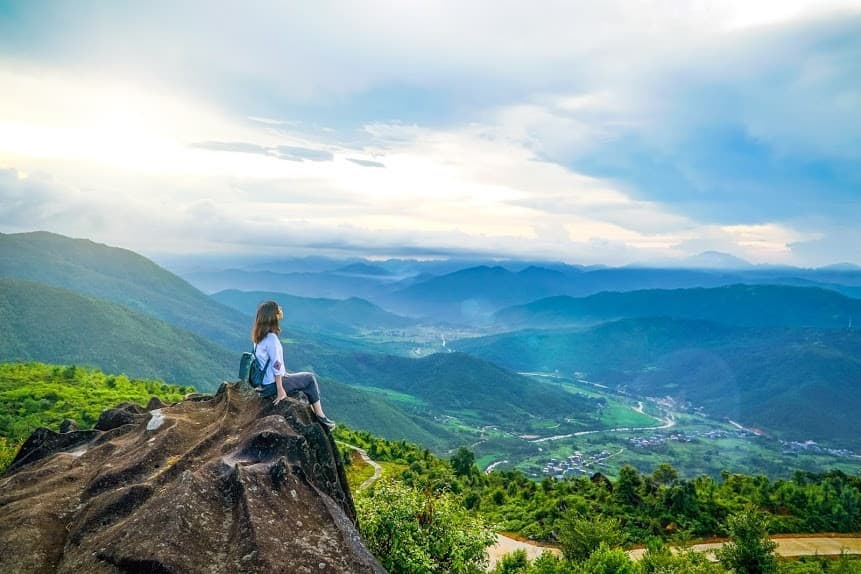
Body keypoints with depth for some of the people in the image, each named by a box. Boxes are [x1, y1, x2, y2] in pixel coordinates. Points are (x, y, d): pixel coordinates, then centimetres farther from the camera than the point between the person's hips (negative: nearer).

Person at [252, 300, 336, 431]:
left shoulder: (259, 335, 3)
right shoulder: (271, 338, -26)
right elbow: (276, 366, -24)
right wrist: (280, 390, -19)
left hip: (264, 380, 9)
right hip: (273, 384, -9)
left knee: (307, 379, 23)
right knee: (310, 378, 6)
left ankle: (311, 412, 27)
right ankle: (320, 416, 14)